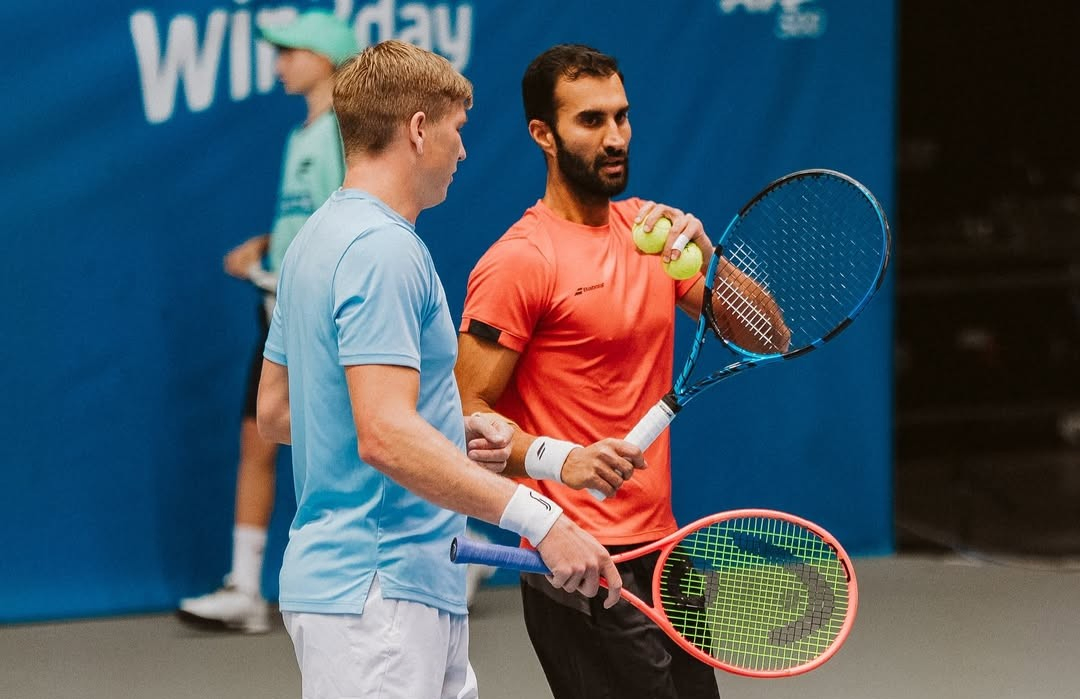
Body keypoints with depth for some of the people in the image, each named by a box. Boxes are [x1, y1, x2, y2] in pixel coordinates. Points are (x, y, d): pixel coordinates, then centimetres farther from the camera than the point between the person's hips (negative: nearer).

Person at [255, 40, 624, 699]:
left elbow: (275, 412, 22)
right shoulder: (382, 249, -17)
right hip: (377, 591, -11)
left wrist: (451, 432, 18)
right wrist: (540, 519, -29)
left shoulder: (321, 238, 16)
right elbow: (385, 437, -27)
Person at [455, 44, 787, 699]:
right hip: (582, 566, -8)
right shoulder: (520, 260, -11)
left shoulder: (650, 229, 11)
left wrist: (706, 253, -10)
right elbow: (470, 411, -14)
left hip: (661, 546, 8)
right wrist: (557, 460, -30)